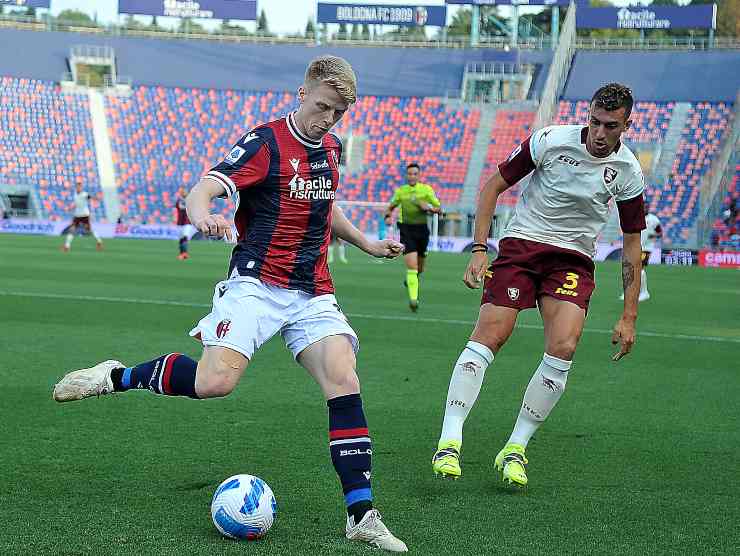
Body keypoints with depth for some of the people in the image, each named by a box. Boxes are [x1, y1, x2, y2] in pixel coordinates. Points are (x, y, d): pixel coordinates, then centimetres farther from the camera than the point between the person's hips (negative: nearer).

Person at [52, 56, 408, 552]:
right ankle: (117, 377, 3)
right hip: (257, 285, -5)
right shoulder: (265, 143, -8)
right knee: (215, 381, -24)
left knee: (344, 381, -13)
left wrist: (367, 243, 29)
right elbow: (205, 187, -20)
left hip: (314, 295, 6)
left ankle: (361, 515, -10)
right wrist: (203, 214, -43)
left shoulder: (330, 148, 14)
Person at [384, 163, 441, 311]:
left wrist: (429, 208, -17)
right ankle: (413, 299, -20)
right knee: (412, 265, -16)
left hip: (422, 229, 2)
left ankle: (410, 280, 47)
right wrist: (388, 216, -6)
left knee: (419, 268, 14)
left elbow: (439, 209, 3)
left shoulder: (426, 189, 0)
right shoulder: (400, 191, 2)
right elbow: (390, 207, 15)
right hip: (406, 229, -2)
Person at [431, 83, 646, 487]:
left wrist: (628, 317, 2)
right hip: (522, 243, -2)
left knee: (563, 348, -19)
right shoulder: (550, 141, -11)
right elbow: (493, 185, -1)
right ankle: (449, 441, -13)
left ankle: (515, 449, -6)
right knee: (488, 337, -17)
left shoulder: (628, 172, -4)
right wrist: (479, 250, -10)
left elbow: (632, 243, 5)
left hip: (574, 260, 2)